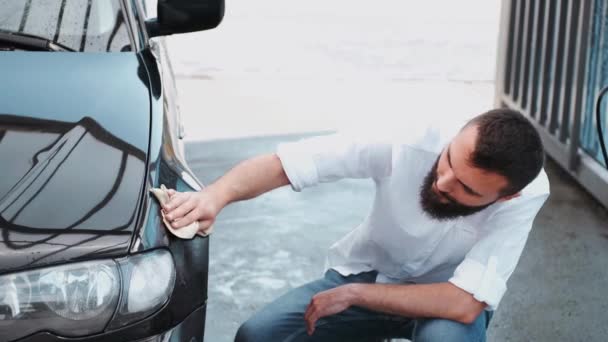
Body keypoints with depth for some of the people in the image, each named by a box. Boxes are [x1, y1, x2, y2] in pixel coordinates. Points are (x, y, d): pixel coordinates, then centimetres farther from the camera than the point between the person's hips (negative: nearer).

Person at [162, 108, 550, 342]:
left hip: (446, 298, -2)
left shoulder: (527, 195, -31)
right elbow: (284, 163, -29)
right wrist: (216, 195, -47)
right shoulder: (412, 145, -30)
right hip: (368, 272, 2)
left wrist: (353, 294, -30)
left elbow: (464, 304, -34)